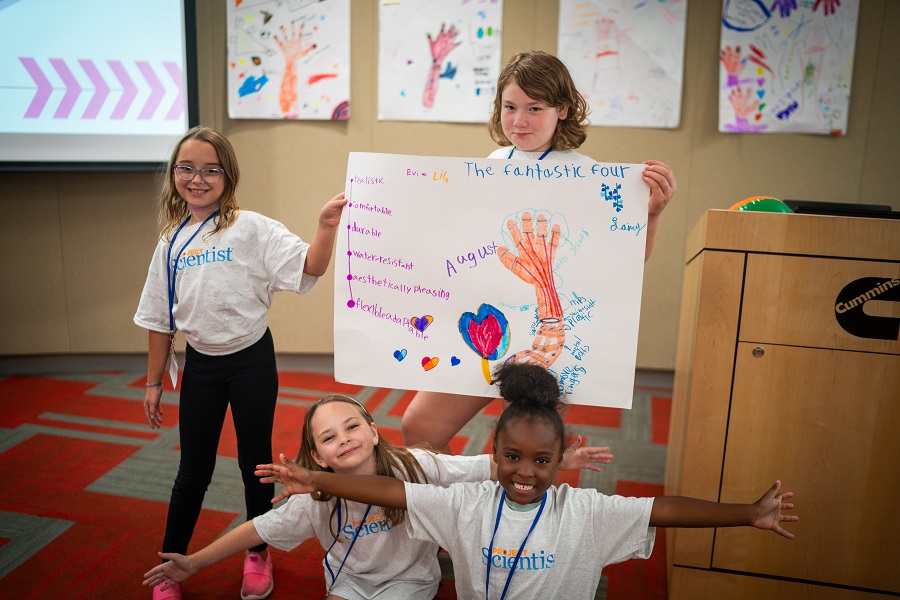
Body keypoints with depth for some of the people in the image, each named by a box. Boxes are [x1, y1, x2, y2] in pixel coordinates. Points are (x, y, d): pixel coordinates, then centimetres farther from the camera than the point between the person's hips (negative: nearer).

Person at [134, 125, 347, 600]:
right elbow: (160, 318, 9)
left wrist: (327, 224, -37)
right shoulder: (172, 242, 4)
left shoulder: (252, 229, -10)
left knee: (255, 462, 12)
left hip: (251, 359, -3)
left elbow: (308, 269, -21)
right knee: (194, 468, 14)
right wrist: (153, 383, 12)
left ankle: (258, 555, 34)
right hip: (200, 365, 3)